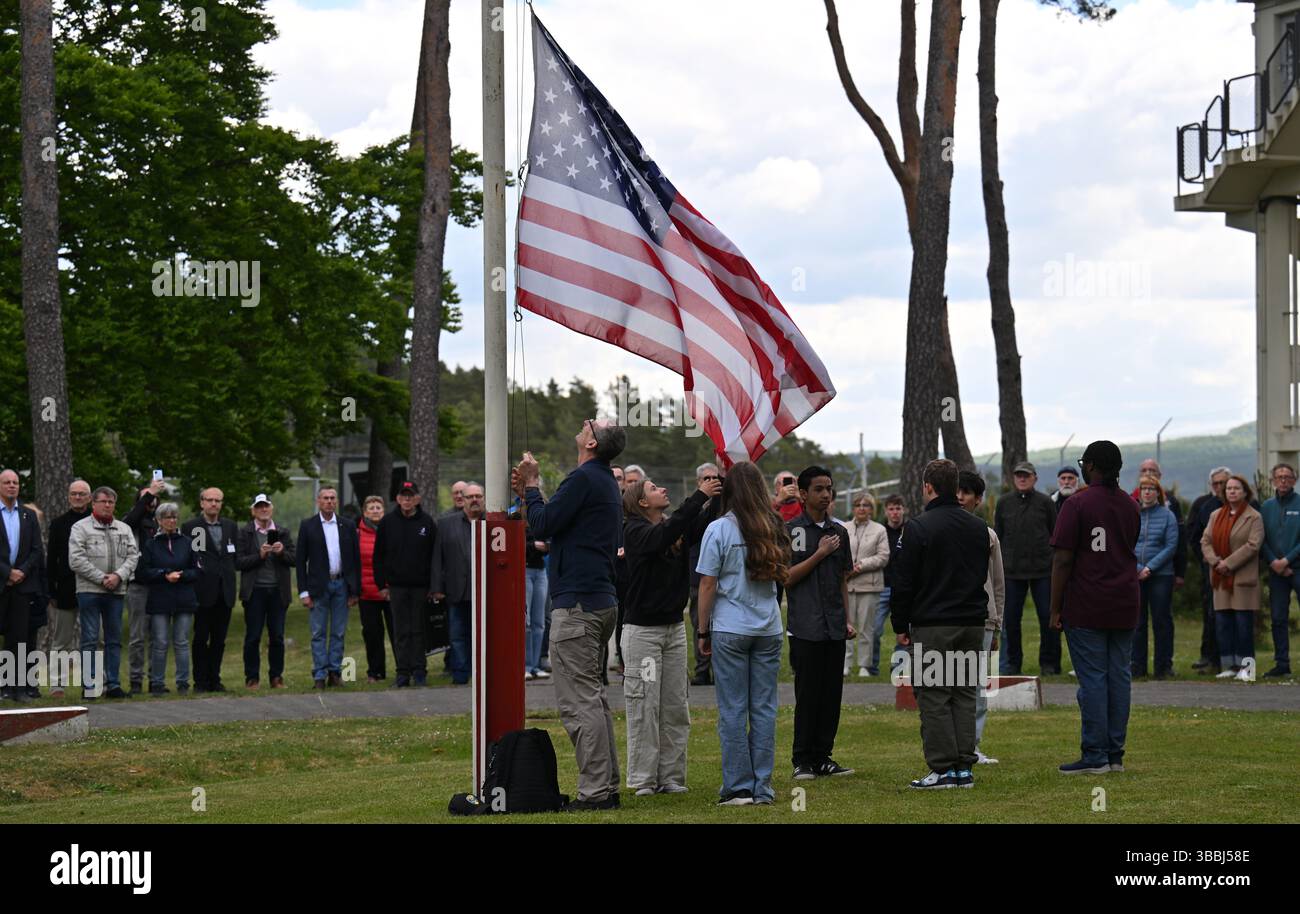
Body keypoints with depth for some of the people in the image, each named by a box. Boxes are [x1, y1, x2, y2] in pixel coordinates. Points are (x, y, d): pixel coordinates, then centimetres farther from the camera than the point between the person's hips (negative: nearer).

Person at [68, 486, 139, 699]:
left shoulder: (124, 529, 13)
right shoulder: (81, 528, -1)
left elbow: (132, 556, 7)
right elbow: (76, 560, -9)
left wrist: (119, 575, -11)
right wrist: (101, 578, -12)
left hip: (116, 592, 5)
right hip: (89, 591, -5)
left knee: (114, 639, 7)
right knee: (89, 639, -5)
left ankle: (113, 684, 11)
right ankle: (88, 686, -3)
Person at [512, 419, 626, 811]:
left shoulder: (583, 479, -14)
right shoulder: (606, 481, 19)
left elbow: (542, 526, -14)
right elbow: (558, 524, 26)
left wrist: (531, 487, 0)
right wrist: (529, 493, 21)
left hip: (577, 602, -10)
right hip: (603, 602, 11)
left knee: (578, 700, -10)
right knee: (593, 697, 15)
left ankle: (594, 791, -12)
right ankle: (607, 787, 16)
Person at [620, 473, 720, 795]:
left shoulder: (677, 529, 12)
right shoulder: (635, 531, -9)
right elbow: (664, 536, -27)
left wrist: (719, 493, -15)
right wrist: (700, 496, -28)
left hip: (674, 627, 7)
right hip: (642, 630, -7)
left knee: (675, 708, 6)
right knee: (644, 707, -5)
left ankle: (671, 776, 11)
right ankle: (643, 779, -1)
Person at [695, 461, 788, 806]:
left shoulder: (719, 529, -7)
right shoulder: (773, 528, 6)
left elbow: (708, 584, -7)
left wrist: (704, 630, 0)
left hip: (730, 628, -4)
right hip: (768, 628, 4)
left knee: (733, 710, 1)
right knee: (764, 709, 6)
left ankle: (738, 787, 1)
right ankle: (763, 788, 8)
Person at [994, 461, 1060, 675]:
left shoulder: (1045, 502, 3)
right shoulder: (1004, 503, 8)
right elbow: (997, 536, 12)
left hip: (1042, 569, -2)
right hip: (1012, 571, 2)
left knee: (1047, 617, 0)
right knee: (1010, 619, 4)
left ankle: (1049, 663, 10)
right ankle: (1012, 663, 14)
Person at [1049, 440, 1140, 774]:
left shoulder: (1077, 504, -9)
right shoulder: (1130, 506, 12)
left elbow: (1062, 561, -11)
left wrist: (1055, 609, -6)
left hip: (1086, 609, -6)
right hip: (1125, 608, 6)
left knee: (1092, 679, -5)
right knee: (1120, 677, 7)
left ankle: (1094, 756, -6)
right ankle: (1115, 755, 10)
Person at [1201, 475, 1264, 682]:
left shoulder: (1254, 517, -2)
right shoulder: (1216, 516, 16)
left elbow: (1253, 546, -11)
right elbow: (1206, 541, 10)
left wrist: (1228, 563, -15)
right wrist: (1215, 562, -8)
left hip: (1243, 578, -5)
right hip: (1221, 579, 5)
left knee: (1243, 622, -6)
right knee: (1222, 623, 3)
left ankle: (1245, 665, -1)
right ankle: (1229, 666, 8)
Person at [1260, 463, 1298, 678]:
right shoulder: (1267, 507, 11)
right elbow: (1261, 539, 9)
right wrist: (1272, 561, -6)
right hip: (1276, 571, 4)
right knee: (1278, 618, 6)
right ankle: (1282, 664, 12)